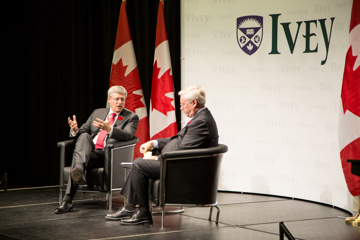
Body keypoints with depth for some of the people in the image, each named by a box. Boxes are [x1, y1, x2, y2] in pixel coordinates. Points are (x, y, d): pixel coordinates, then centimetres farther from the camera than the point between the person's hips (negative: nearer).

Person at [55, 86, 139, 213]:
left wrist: (109, 129, -28)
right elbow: (83, 130, 22)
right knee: (84, 136, -32)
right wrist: (75, 130, -4)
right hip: (89, 151, 4)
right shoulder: (97, 113, 26)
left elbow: (128, 135, -10)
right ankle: (79, 170, -55)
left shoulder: (131, 117, 11)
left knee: (77, 155, -34)